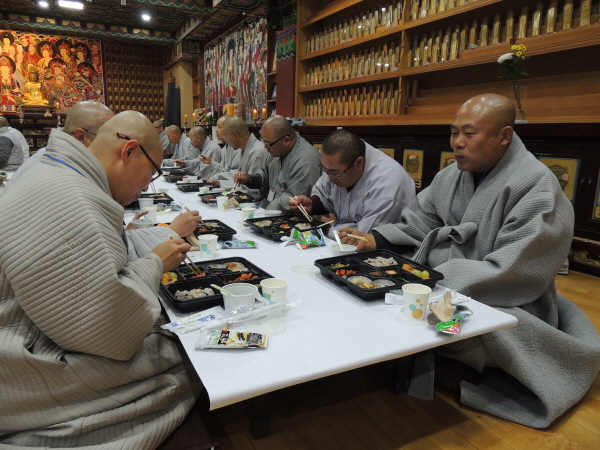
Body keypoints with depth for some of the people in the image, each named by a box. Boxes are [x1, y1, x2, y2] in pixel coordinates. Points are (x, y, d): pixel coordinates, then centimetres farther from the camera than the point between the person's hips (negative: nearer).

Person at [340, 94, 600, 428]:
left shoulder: (538, 189, -19)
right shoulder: (453, 175, 4)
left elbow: (510, 276, -26)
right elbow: (417, 225, 5)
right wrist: (375, 240, -13)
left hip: (503, 307, -7)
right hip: (445, 286, 7)